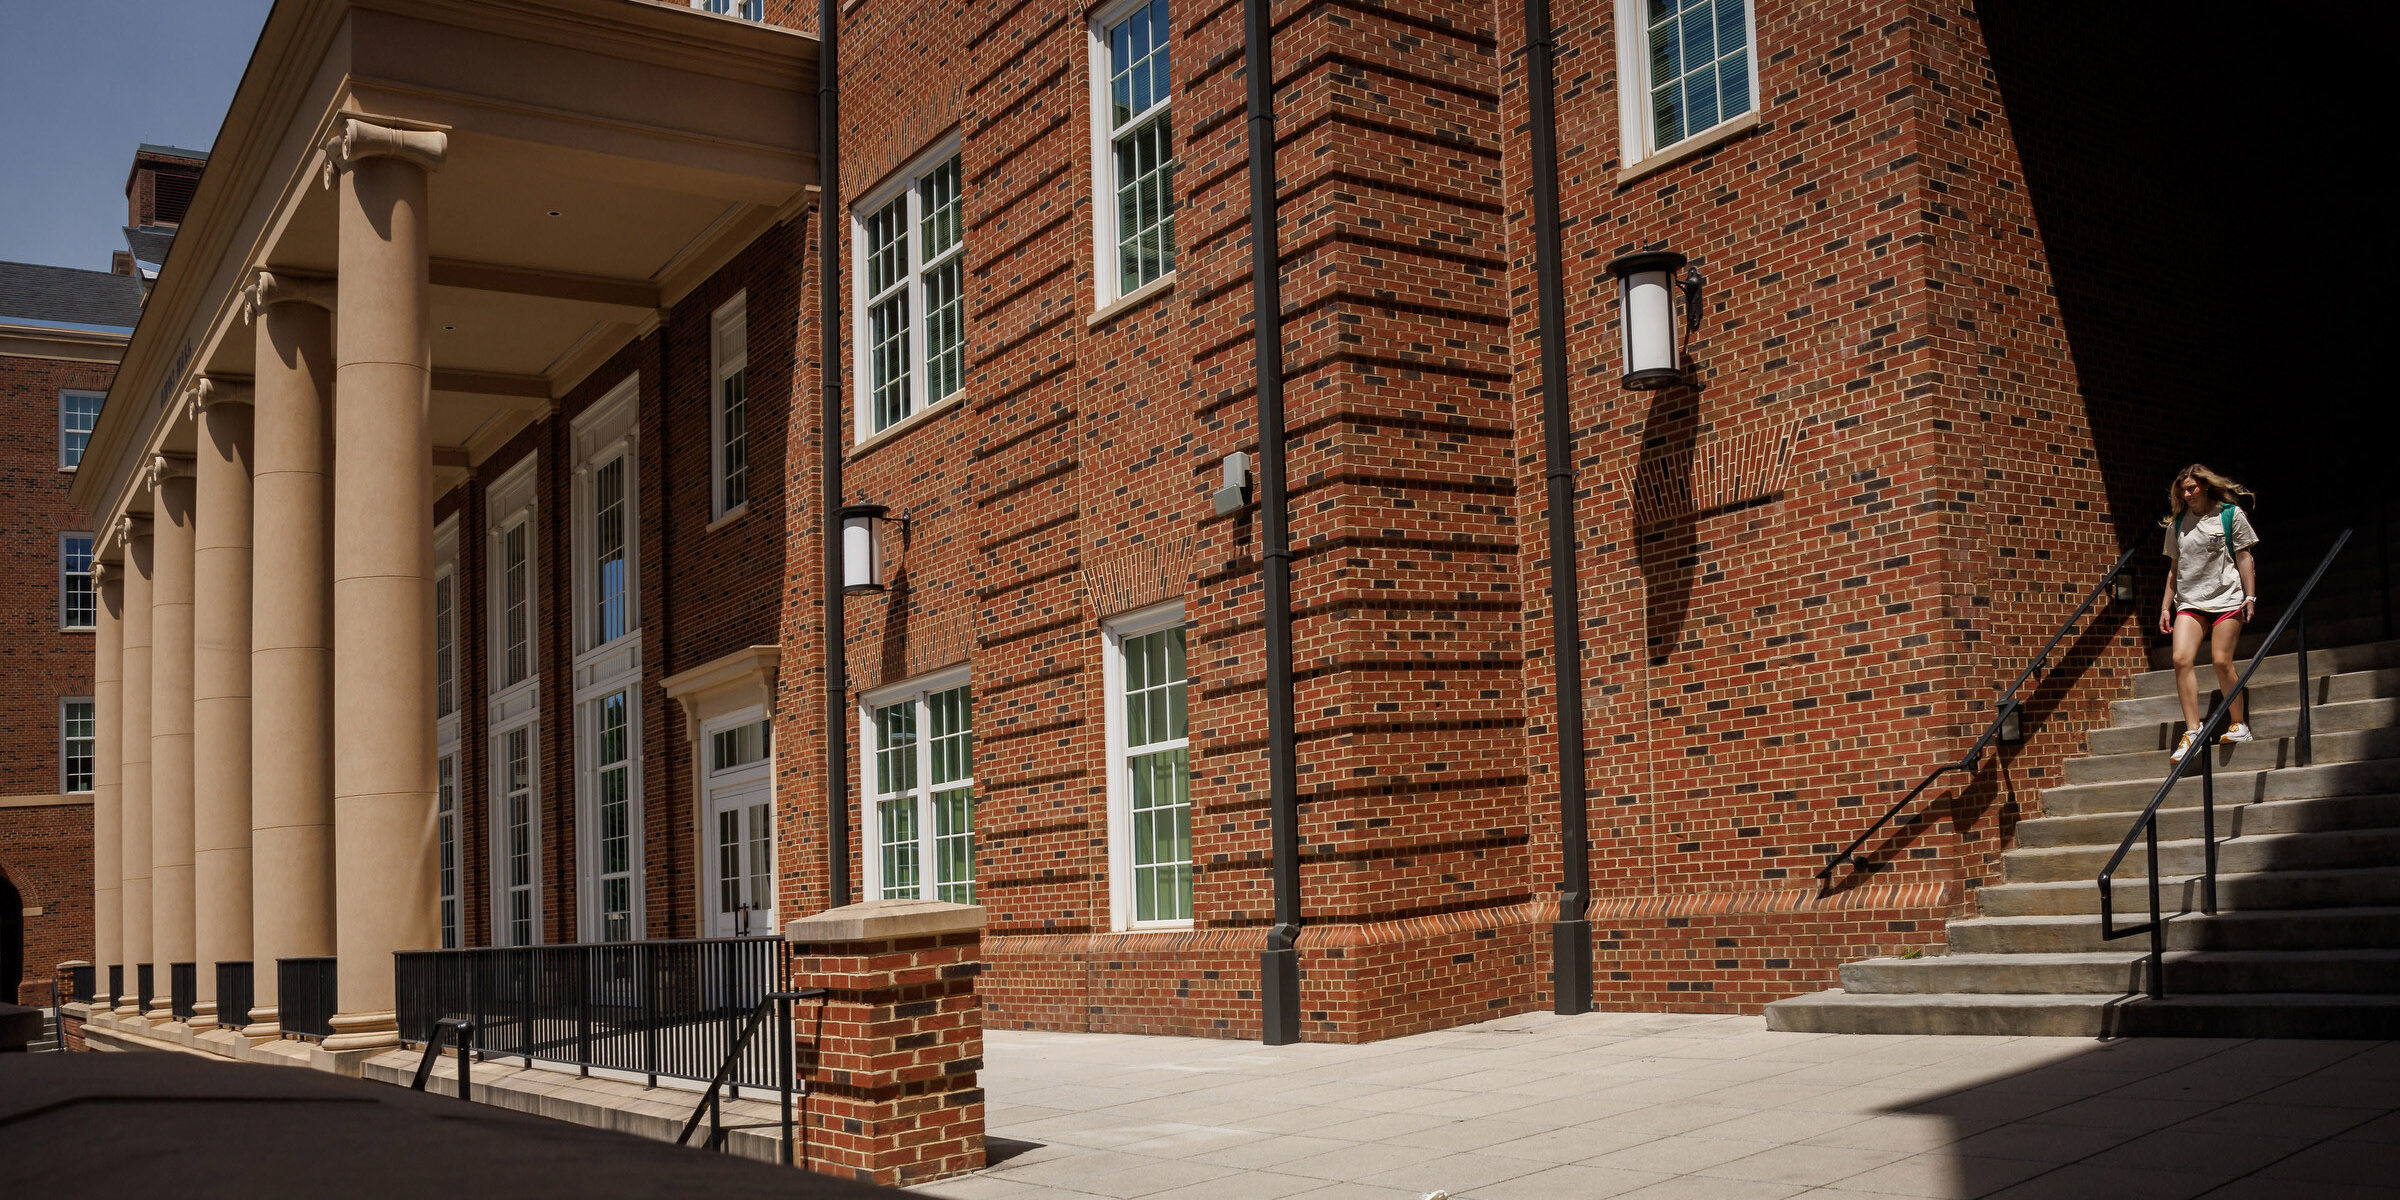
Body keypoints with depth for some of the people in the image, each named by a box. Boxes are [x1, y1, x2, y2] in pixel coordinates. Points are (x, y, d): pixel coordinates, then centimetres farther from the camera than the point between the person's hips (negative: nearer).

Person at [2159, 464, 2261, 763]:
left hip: (2226, 597, -3)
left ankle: (2240, 724, 11)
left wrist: (2250, 597, -2)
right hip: (2189, 601, 3)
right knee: (2182, 659, -14)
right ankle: (2193, 730, -13)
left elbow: (2243, 558, 4)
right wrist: (2165, 607, 14)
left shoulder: (2231, 514, 2)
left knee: (2221, 660, -8)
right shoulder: (2177, 524, 12)